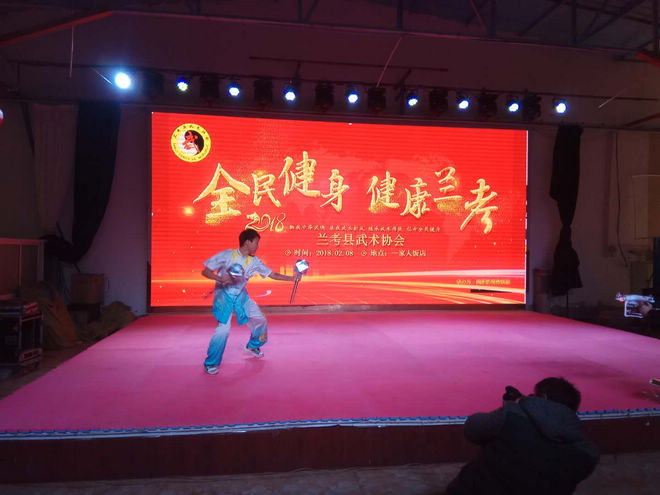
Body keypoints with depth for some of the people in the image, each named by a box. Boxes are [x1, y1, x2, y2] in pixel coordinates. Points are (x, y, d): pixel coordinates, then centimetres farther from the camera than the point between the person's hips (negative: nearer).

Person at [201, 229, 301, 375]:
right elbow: (205, 271, -16)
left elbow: (272, 275, 0)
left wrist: (291, 278, -9)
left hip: (241, 295, 6)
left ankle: (253, 345, 38)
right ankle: (210, 363, -2)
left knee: (260, 319, 9)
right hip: (224, 295, -6)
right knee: (224, 327, -19)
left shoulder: (254, 261, -5)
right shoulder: (226, 255, -19)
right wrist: (220, 278, -34)